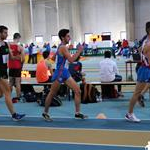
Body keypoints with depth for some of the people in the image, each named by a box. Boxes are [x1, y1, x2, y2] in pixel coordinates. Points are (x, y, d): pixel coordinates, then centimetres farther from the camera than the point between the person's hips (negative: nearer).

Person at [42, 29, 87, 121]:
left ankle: (78, 113, 7)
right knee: (52, 94, 6)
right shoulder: (63, 47, -17)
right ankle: (45, 113, 22)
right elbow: (71, 60, -25)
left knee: (78, 91, 2)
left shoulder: (62, 47, 13)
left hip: (65, 72, 10)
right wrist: (79, 51, -18)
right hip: (59, 73, -10)